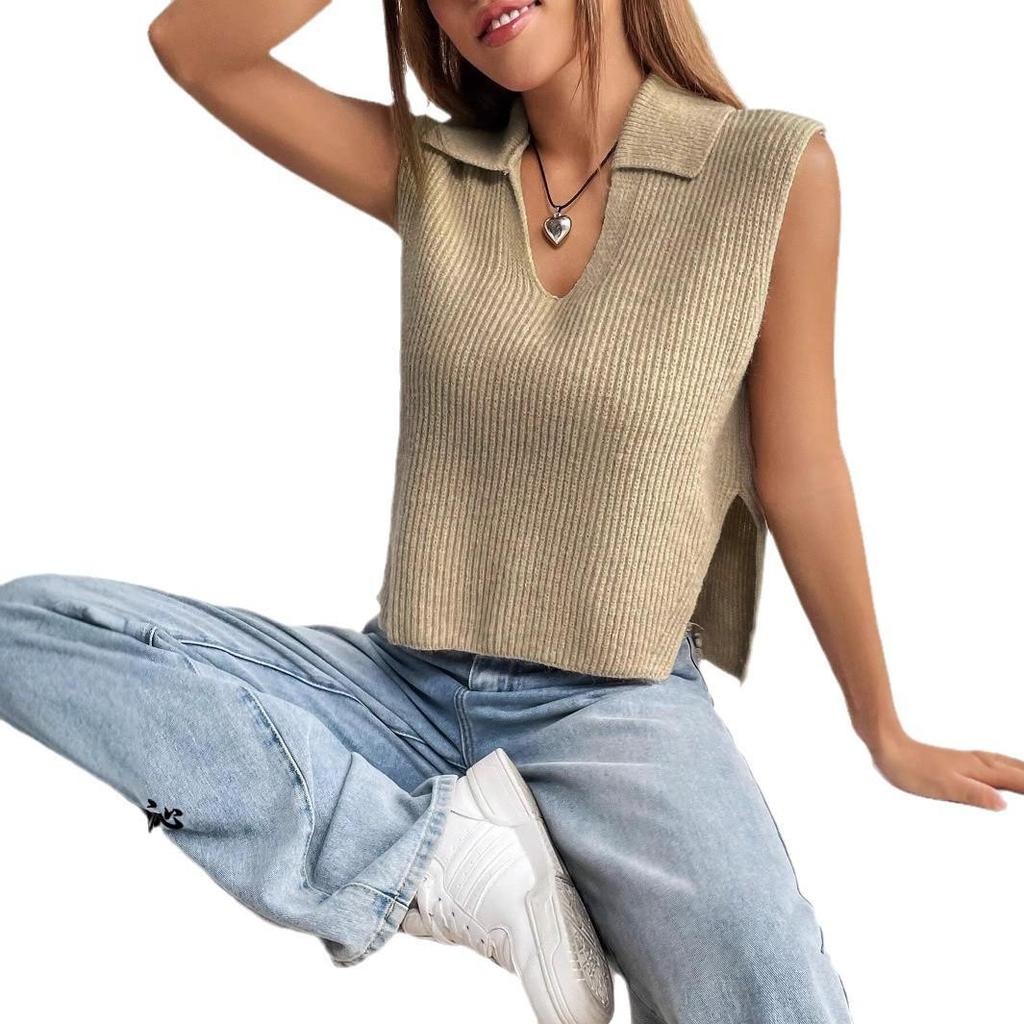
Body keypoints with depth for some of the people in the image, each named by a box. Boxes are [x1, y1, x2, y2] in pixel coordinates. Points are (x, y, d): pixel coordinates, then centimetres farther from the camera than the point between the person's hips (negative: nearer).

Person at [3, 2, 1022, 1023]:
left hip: (620, 712, -3)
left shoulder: (774, 168, -4)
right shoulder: (432, 175, 6)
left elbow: (798, 477, 2)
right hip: (410, 686, 4)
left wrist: (885, 733, 9)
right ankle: (450, 857, -16)